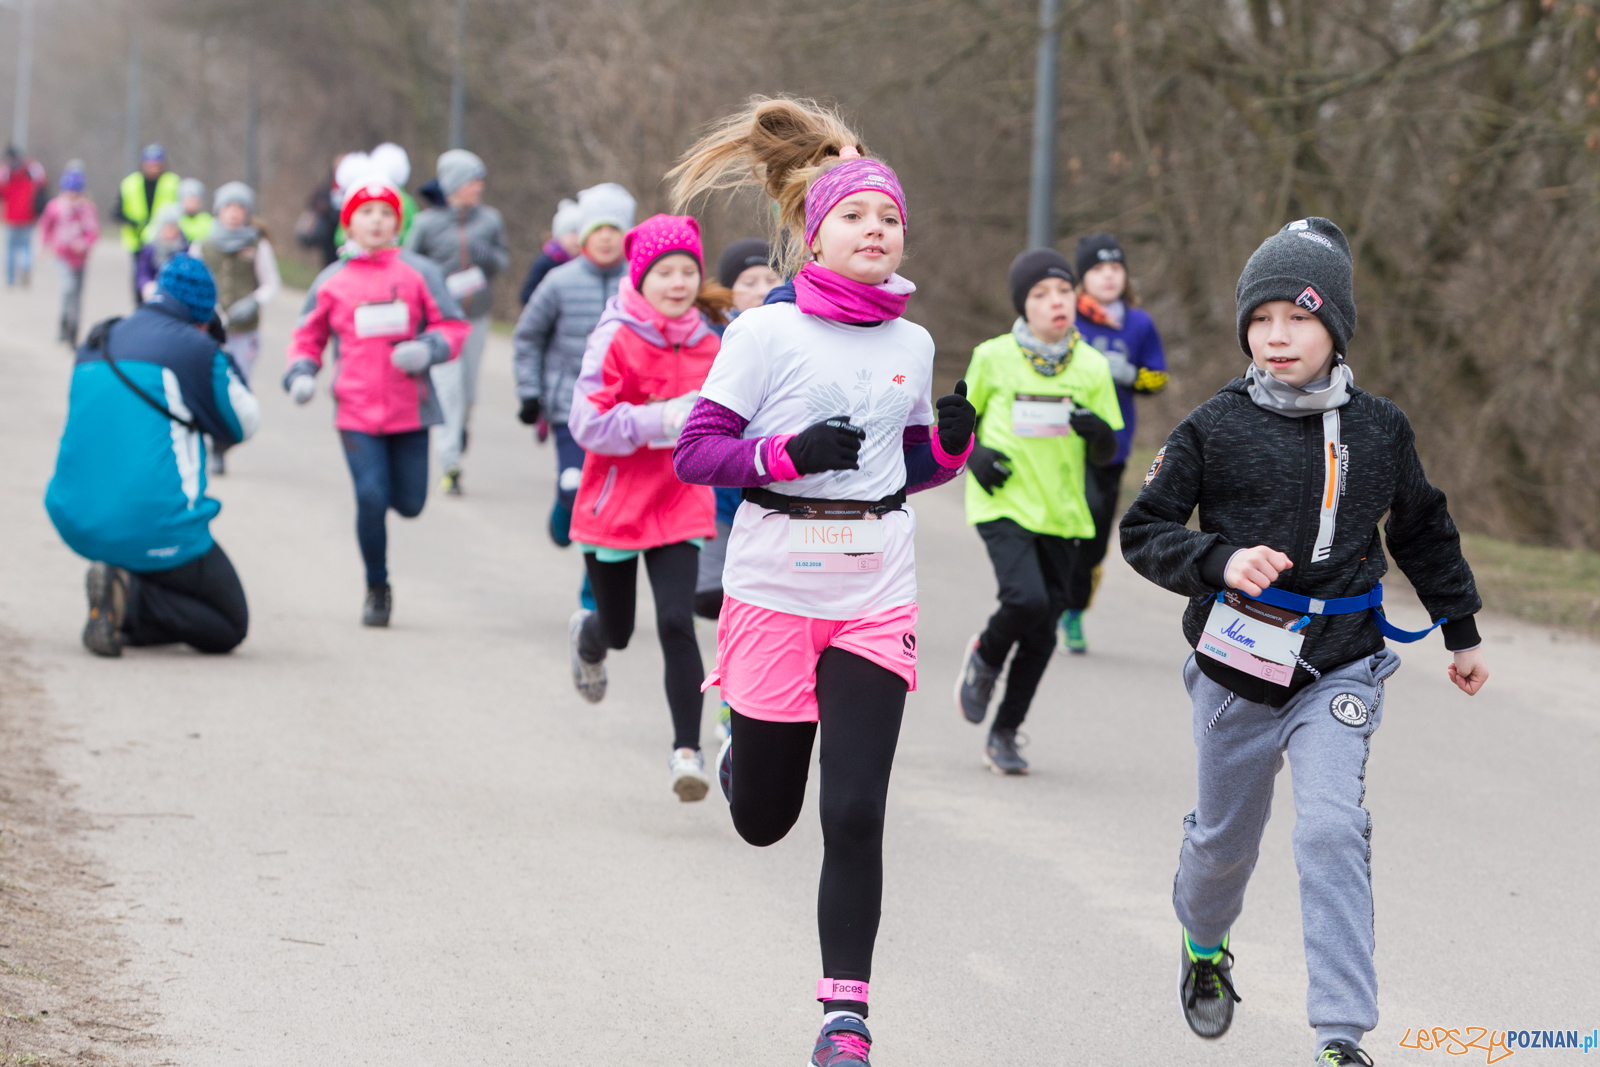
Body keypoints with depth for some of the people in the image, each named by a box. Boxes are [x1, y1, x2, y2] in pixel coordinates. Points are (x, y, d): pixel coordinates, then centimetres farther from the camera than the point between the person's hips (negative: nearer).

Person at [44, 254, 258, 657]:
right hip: (153, 527, -7)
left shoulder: (95, 346, 13)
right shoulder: (194, 349, -7)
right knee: (228, 628, 8)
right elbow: (244, 424, 5)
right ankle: (129, 597, -16)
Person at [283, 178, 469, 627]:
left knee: (409, 504, 2)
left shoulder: (418, 272, 3)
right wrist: (301, 374, -4)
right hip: (356, 412, 0)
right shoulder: (331, 281, 6)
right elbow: (307, 337, 15)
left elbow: (453, 326, 5)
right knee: (370, 499, -11)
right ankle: (377, 589, 9)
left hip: (409, 409, 1)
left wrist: (427, 350, -15)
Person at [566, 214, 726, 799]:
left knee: (676, 623, -14)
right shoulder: (615, 339, -15)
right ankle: (588, 638, 52)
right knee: (618, 630, 13)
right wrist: (661, 420, -29)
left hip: (678, 504, 2)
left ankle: (687, 749, -10)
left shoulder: (705, 342, 1)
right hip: (614, 503, -2)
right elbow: (588, 423, -22)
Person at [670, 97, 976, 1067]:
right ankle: (740, 757, 48)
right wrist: (788, 453, -23)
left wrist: (952, 445, -4)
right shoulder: (767, 333, -7)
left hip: (876, 594, 2)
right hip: (777, 580, -2)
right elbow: (694, 452, -9)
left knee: (855, 813, -7)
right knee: (764, 820, 11)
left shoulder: (911, 344, 7)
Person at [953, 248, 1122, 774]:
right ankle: (985, 659, 9)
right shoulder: (993, 358, -3)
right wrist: (973, 455, -9)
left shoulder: (1092, 366, 3)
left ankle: (1005, 734, 22)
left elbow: (1104, 455, 8)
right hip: (1003, 505, -3)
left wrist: (1097, 431, -15)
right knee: (1027, 600, -25)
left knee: (1042, 632, 5)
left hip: (1060, 513, 3)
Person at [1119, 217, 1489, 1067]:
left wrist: (1461, 631, 25)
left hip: (1339, 668, 0)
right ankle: (1204, 945, 51)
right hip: (1237, 666, 0)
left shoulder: (1379, 429, 1)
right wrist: (1220, 563, -21)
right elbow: (1143, 530, -4)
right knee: (1226, 836, 17)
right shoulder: (1216, 428, -6)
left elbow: (1423, 533, 17)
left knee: (1332, 829, -19)